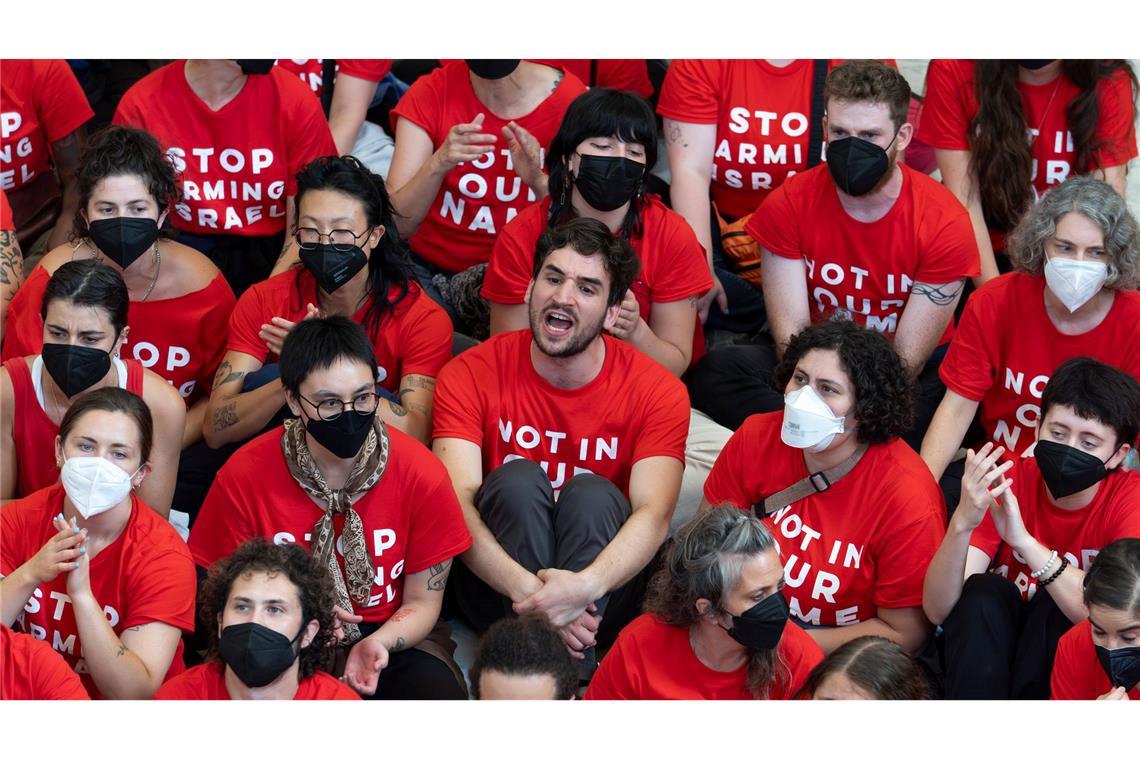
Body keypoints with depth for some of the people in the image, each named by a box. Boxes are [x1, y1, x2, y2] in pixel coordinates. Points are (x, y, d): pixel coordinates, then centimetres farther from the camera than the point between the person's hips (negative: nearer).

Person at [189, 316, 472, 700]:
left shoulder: (421, 475, -11)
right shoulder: (244, 477, -12)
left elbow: (422, 602, -1)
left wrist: (379, 645, -22)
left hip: (391, 636, 0)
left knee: (439, 694, -30)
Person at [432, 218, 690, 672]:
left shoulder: (657, 391, -6)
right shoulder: (470, 375, -6)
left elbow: (653, 514, -20)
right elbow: (457, 502, -19)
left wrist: (584, 586, -42)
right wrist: (526, 589, -38)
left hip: (603, 592, 0)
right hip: (496, 583, 0)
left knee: (592, 492, -27)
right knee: (517, 478, -26)